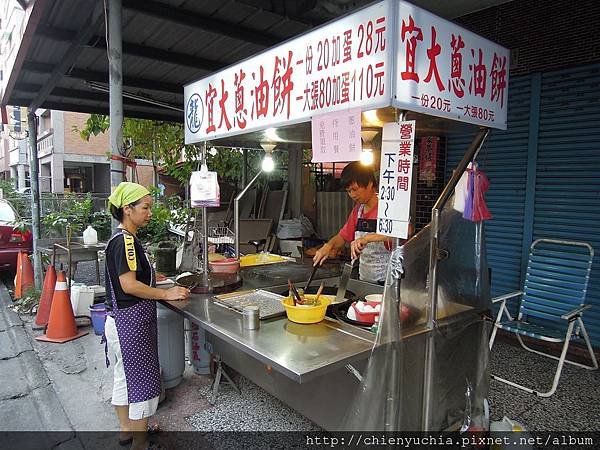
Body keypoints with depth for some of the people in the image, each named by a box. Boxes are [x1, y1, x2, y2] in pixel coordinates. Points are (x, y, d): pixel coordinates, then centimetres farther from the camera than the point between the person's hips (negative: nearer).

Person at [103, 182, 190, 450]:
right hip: (131, 323, -10)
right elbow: (129, 285, -25)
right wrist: (166, 294, -19)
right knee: (143, 381, 1)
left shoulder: (121, 239, 10)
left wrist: (161, 286, 14)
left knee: (124, 377, 20)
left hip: (121, 320, 10)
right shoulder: (125, 240, -20)